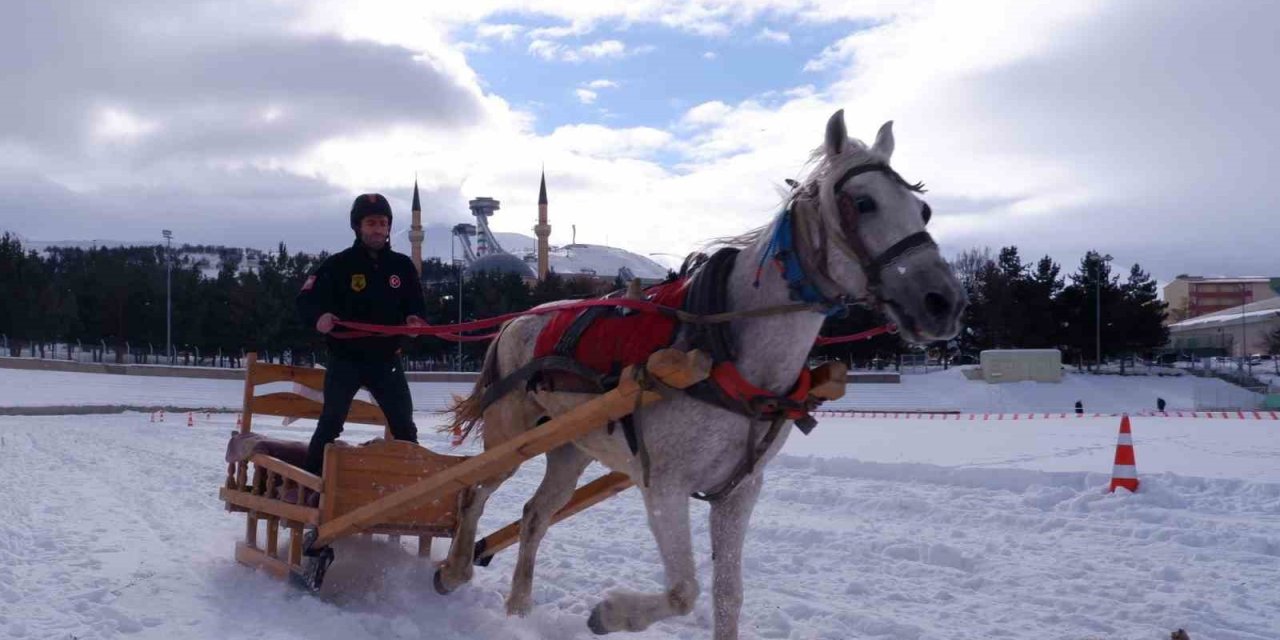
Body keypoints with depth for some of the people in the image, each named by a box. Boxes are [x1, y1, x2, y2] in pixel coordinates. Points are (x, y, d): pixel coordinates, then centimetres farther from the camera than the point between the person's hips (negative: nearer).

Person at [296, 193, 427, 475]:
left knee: (404, 426, 6)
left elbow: (416, 304, 11)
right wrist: (318, 317, -33)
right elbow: (306, 300, -11)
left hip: (387, 360, 3)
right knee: (331, 423, -5)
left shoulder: (402, 266, 3)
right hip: (345, 359, -3)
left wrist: (416, 319, -12)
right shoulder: (339, 265, -8)